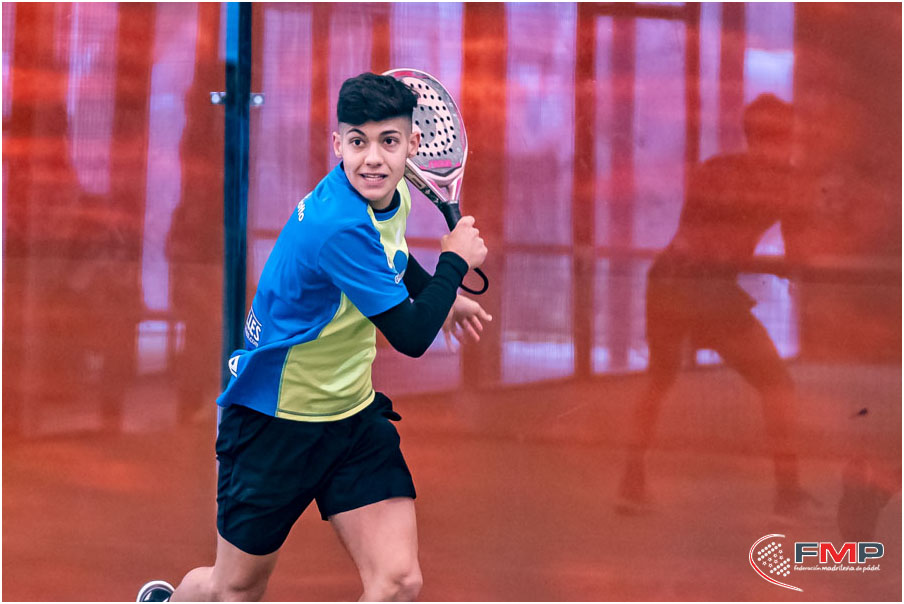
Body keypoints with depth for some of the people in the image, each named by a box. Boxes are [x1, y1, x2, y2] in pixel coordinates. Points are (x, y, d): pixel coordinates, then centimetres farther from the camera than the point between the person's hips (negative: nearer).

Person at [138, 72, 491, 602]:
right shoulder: (337, 225, -31)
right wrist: (456, 261, -14)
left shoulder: (392, 196, -2)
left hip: (353, 415, 7)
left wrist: (441, 297, 20)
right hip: (275, 422, -7)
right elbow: (412, 336, -27)